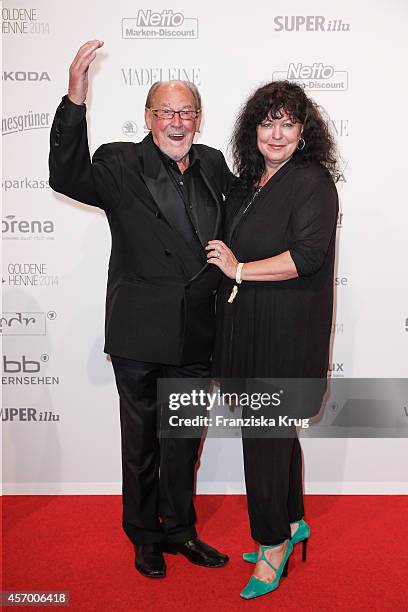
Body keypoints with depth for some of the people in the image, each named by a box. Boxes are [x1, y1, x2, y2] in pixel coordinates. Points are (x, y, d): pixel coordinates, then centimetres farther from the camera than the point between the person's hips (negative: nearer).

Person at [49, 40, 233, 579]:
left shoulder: (213, 165, 6)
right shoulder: (121, 165, -8)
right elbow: (67, 178, -27)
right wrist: (75, 100, -37)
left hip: (197, 334, 5)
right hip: (141, 335, -4)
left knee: (185, 438, 19)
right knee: (142, 439, 14)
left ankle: (179, 530, 40)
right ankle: (144, 535, 37)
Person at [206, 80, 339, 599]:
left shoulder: (312, 182, -9)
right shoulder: (247, 182, 13)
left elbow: (307, 255, -20)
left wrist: (240, 270, -16)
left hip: (286, 329, -7)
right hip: (246, 324, 7)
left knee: (264, 432, -2)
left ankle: (274, 542, 19)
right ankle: (292, 523, 35)